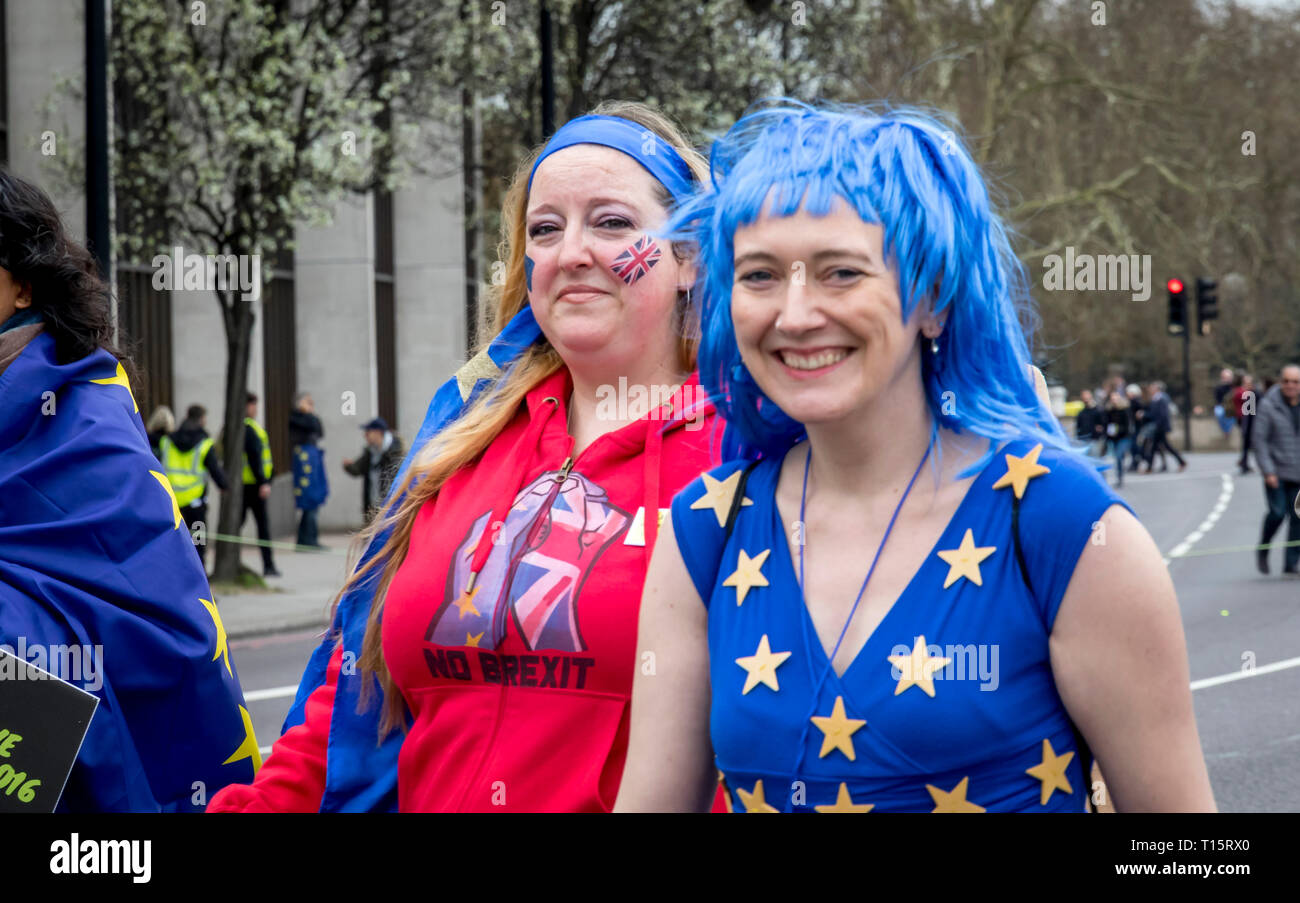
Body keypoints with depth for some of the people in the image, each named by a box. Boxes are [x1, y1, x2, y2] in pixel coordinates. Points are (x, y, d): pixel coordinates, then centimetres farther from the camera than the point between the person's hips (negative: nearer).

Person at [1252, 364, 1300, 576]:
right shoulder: (1269, 405, -5)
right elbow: (1260, 440, -6)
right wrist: (1268, 471, -12)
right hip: (1277, 472, -3)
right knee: (1277, 512, -14)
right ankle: (1262, 551, 11)